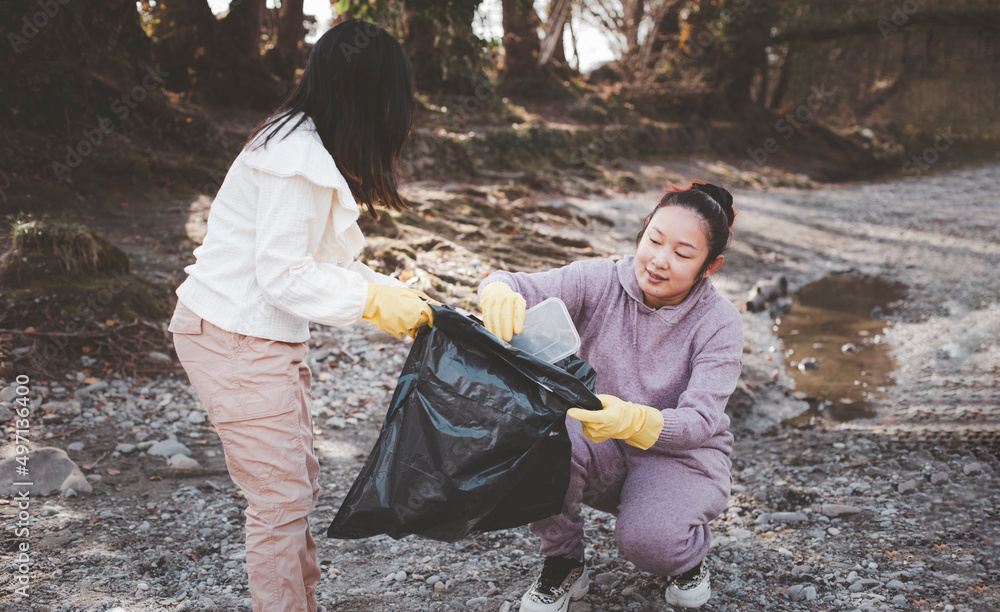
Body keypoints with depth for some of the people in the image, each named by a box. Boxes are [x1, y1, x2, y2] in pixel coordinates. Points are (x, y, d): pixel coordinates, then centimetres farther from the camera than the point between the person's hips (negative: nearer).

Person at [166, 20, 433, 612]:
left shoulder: (309, 147, 10)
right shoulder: (299, 158, -22)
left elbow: (319, 260, 12)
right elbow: (283, 274, -24)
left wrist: (392, 292, 4)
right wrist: (373, 301, -19)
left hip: (266, 334, 10)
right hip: (235, 339, -10)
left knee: (298, 484, 17)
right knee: (282, 496, 0)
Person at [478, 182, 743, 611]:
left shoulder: (720, 324, -15)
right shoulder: (600, 283, -11)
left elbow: (700, 420, -25)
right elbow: (523, 288, -21)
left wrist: (632, 420, -46)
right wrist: (500, 294, -48)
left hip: (680, 456, -2)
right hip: (602, 454, 2)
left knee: (648, 542, -32)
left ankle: (688, 554, 9)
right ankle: (563, 563, -4)